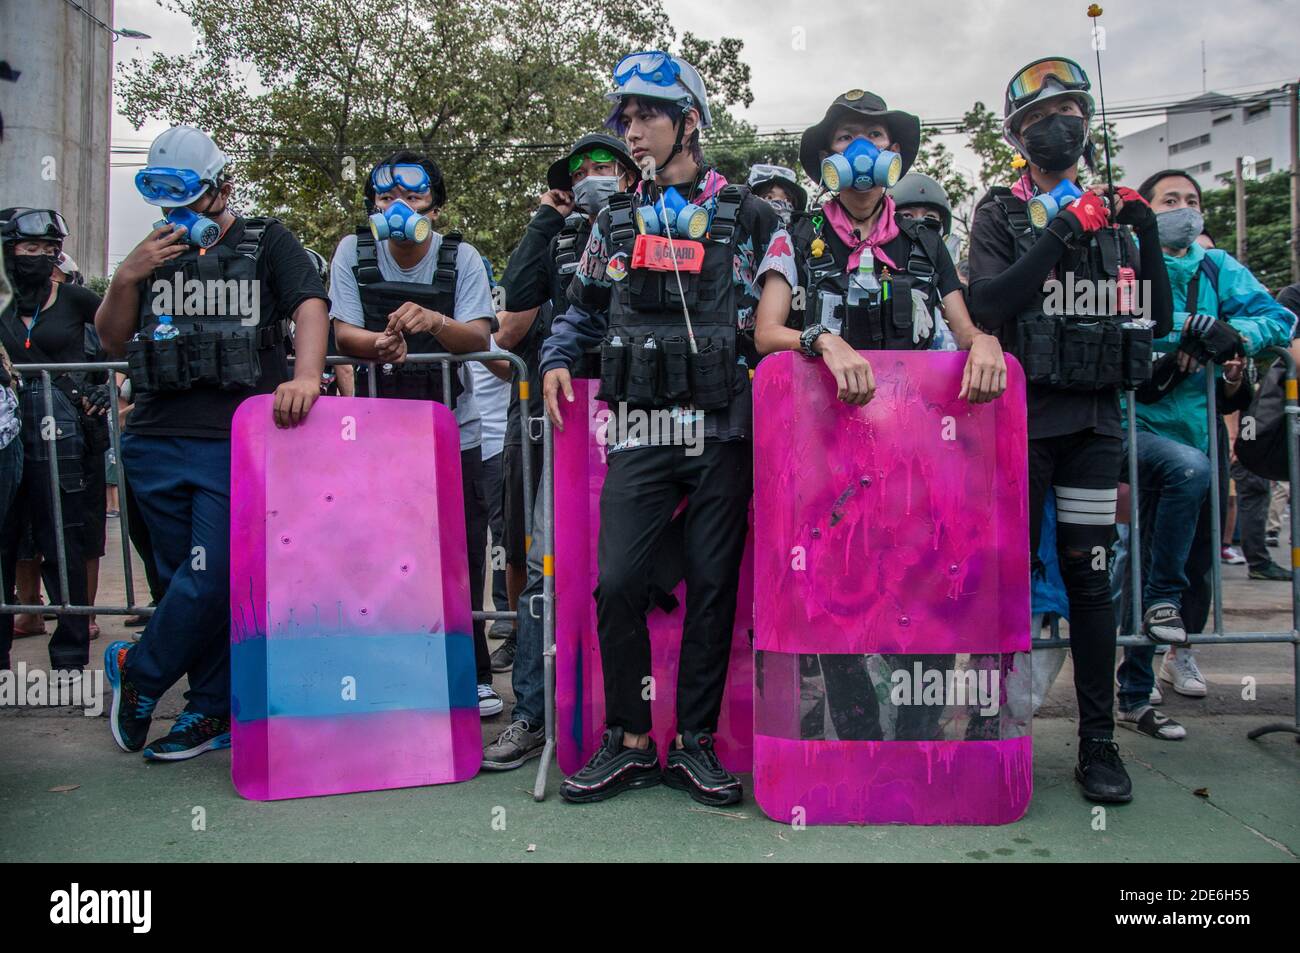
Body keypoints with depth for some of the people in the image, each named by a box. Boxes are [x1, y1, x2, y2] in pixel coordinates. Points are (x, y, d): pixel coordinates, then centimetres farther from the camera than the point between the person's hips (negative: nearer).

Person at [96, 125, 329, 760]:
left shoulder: (265, 242, 7)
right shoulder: (155, 252, 20)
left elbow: (310, 306, -8)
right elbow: (112, 342, 18)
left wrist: (305, 377, -26)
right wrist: (127, 279, 1)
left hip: (238, 441, -4)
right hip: (157, 441, 5)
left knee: (212, 581, -7)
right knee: (188, 580, 8)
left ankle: (138, 672, 18)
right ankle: (212, 713, 19)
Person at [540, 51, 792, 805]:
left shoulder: (748, 217, 9)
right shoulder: (615, 224, 17)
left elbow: (774, 321, 10)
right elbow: (585, 313, 25)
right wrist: (557, 361, 7)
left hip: (722, 431, -1)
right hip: (641, 431, 2)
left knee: (713, 586, 2)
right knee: (618, 583, -6)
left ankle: (696, 744, 17)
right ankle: (629, 743, 11)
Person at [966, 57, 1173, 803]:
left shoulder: (1118, 211, 14)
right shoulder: (1002, 214, 4)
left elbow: (1159, 321, 10)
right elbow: (988, 305, -13)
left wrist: (1149, 236, -1)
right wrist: (1064, 231, -16)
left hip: (1096, 419, 3)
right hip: (1022, 414, -3)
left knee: (1090, 576, 6)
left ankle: (1099, 742, 14)